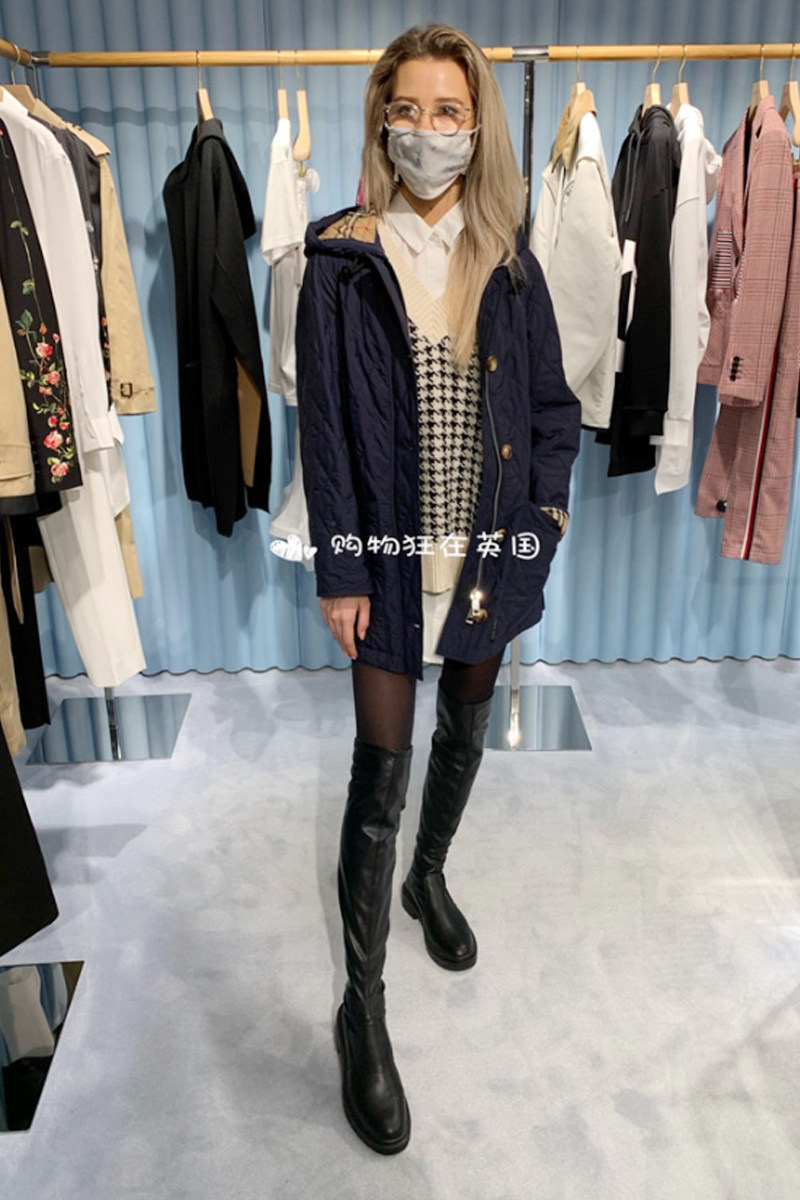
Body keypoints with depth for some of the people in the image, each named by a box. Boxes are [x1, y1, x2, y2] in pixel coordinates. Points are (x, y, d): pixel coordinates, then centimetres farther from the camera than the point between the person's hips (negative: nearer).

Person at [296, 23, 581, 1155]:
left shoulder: (508, 263, 5)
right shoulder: (344, 260, -5)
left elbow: (551, 404, 7)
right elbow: (323, 423, -7)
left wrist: (540, 515, -5)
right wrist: (339, 568, -11)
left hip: (488, 546, 4)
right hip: (392, 548, -3)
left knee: (466, 726, 19)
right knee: (381, 767, -1)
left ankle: (431, 875, 48)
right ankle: (363, 1007, 15)